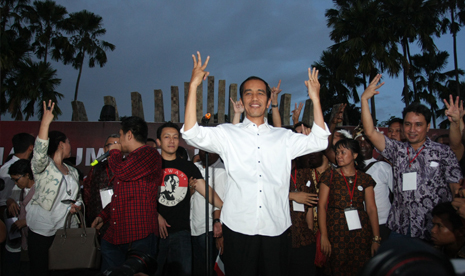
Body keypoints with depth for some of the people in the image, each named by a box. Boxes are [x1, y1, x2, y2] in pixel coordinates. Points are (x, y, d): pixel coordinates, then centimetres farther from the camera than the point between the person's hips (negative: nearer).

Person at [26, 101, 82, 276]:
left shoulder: (73, 171, 18)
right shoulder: (43, 166, -2)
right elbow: (39, 153, -26)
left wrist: (77, 206, 1)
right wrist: (45, 123, -35)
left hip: (68, 230, 5)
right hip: (42, 231, -5)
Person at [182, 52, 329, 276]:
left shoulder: (283, 137, 12)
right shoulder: (227, 134, 5)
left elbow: (318, 141, 6)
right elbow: (192, 135, -7)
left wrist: (315, 99, 2)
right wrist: (194, 86, -11)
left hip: (276, 229, 2)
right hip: (238, 228, -1)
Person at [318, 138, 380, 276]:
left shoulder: (365, 178, 8)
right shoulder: (330, 176, 2)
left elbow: (372, 209, 4)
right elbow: (321, 206, -3)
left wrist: (376, 238, -4)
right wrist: (324, 236, -10)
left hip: (360, 232, 2)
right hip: (336, 232, -1)